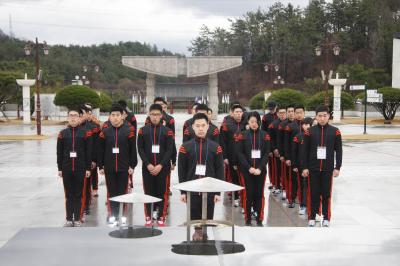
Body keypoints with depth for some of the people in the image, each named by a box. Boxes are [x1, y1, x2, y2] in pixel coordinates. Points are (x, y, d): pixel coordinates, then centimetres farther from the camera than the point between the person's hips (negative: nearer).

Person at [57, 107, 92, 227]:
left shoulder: (86, 133, -1)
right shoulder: (62, 133, 4)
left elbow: (89, 152, -1)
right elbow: (59, 152, 6)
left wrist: (88, 168, -3)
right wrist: (60, 168, 3)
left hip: (81, 169, -2)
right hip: (66, 169, 2)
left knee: (79, 194, 3)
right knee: (69, 194, 7)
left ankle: (78, 218, 11)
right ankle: (69, 219, 14)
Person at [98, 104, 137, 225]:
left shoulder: (129, 131, -3)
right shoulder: (105, 132, 1)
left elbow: (133, 150, -1)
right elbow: (101, 150, 5)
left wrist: (132, 165, -2)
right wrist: (101, 166, 4)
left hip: (124, 167, -1)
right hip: (109, 168, 1)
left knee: (122, 191, 5)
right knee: (111, 191, 7)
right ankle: (113, 214, 16)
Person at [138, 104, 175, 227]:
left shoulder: (167, 131, 1)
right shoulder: (143, 130, 4)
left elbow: (170, 150, -4)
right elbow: (140, 149, 1)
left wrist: (160, 165, -13)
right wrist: (148, 164, -10)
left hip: (163, 167, -1)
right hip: (147, 167, 1)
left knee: (162, 192, 2)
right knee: (148, 191, 4)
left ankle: (161, 217, 10)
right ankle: (148, 218, 12)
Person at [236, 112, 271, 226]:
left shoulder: (265, 135, 3)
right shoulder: (242, 135, 0)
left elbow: (267, 153, 1)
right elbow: (240, 153, -2)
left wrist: (260, 168, -10)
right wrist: (249, 168, -12)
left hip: (261, 170, 1)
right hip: (247, 170, -1)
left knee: (259, 194, 3)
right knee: (249, 193, 0)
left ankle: (259, 219, 13)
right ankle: (248, 219, 12)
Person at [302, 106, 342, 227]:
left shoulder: (335, 131, -1)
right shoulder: (310, 131, -1)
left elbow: (338, 151, 2)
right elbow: (305, 150, 3)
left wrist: (337, 167, -2)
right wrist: (305, 167, 0)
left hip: (328, 168, 0)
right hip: (313, 168, 0)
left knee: (326, 193, 5)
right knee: (314, 193, 4)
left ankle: (326, 218, 16)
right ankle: (312, 217, 14)